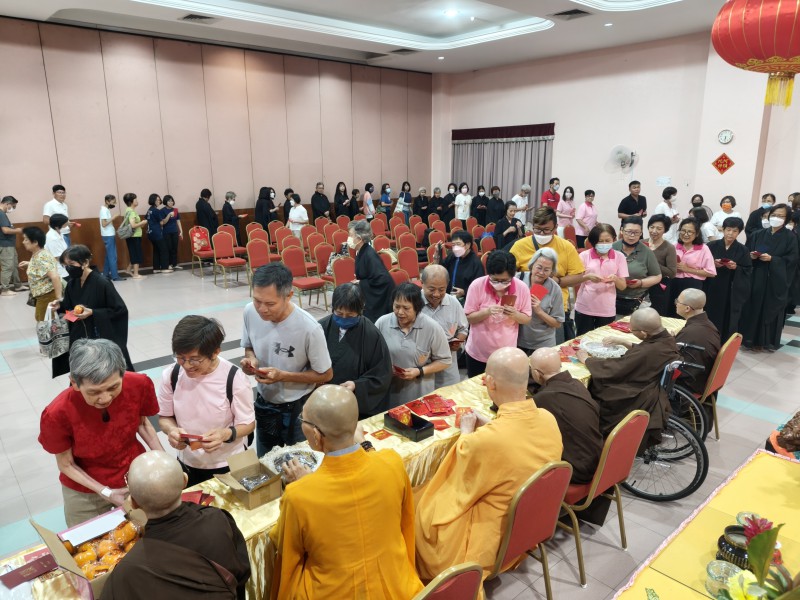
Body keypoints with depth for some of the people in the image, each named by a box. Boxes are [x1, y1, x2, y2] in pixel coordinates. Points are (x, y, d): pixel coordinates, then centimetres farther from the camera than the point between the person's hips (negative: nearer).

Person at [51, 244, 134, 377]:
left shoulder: (102, 283, -20)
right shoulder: (72, 283, 1)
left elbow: (121, 310, -17)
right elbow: (70, 306, 16)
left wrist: (92, 313, -22)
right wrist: (60, 305, -5)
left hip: (103, 339, -6)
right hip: (79, 337, 6)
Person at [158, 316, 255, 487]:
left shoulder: (234, 378, -23)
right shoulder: (171, 375, -13)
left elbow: (248, 423, -13)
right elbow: (165, 417, 1)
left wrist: (226, 434, -33)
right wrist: (172, 430, -22)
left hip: (230, 465, -3)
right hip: (188, 465, 3)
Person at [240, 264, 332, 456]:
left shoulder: (309, 328, -30)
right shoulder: (250, 312, -16)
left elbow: (325, 375, -16)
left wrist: (282, 375, -26)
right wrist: (251, 359, -18)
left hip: (297, 409, -4)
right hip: (263, 403, 5)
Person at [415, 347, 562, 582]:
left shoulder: (483, 440, -37)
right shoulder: (548, 419, -16)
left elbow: (458, 486, -15)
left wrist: (466, 432, -3)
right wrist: (487, 425, 6)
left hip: (494, 536, -7)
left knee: (420, 504, 17)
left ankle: (430, 577, 38)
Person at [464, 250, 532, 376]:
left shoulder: (522, 289, -12)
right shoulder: (477, 285, -15)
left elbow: (527, 319, -2)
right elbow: (468, 318, -10)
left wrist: (515, 314, -23)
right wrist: (487, 311, -28)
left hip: (507, 354, 1)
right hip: (478, 353, 0)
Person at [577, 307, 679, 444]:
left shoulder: (648, 352, -33)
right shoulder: (667, 339, -8)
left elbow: (613, 368, -23)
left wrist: (585, 359, -9)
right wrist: (623, 342, 10)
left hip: (642, 401, -8)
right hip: (658, 392, 8)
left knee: (594, 390, 7)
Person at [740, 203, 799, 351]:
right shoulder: (758, 235, 9)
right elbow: (747, 252, 10)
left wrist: (772, 259, -18)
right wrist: (751, 256, -11)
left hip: (777, 280, -3)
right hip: (757, 278, 3)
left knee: (772, 309, 3)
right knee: (754, 307, 3)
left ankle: (770, 341, 14)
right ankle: (752, 339, 12)